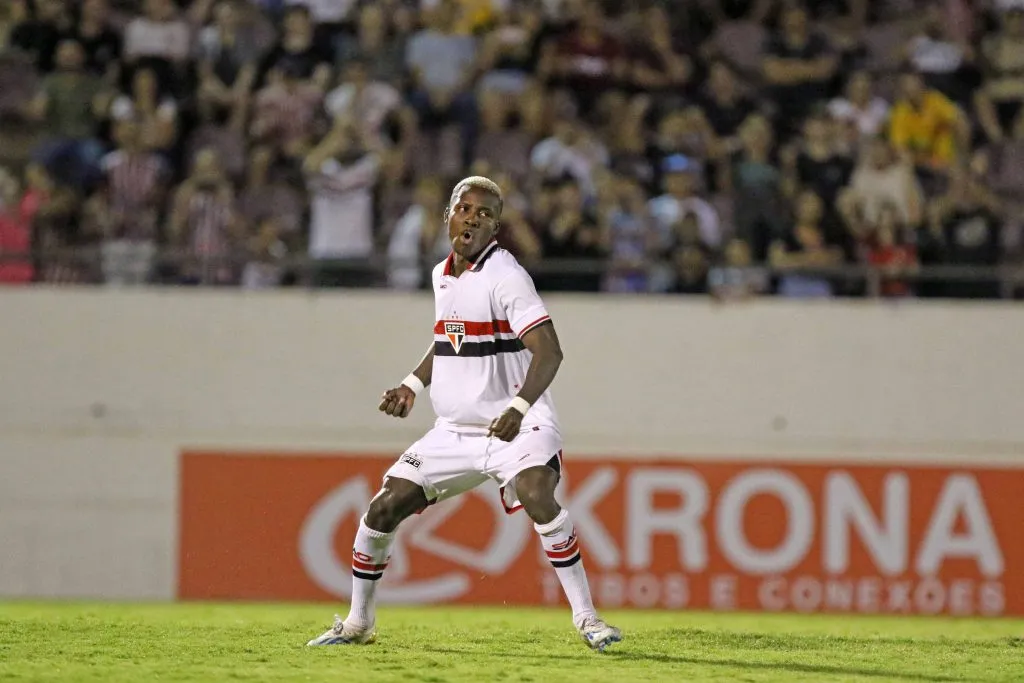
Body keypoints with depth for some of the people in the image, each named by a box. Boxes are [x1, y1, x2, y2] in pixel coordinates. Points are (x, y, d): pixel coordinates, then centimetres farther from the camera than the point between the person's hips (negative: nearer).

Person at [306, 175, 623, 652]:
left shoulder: (505, 276, -15)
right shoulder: (442, 276, 8)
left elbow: (548, 351, -25)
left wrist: (518, 408, -38)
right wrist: (412, 386, 19)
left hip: (515, 427, -7)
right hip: (454, 430, 7)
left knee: (537, 497, -33)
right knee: (383, 510, 2)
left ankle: (586, 619, -24)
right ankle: (358, 624, 20)